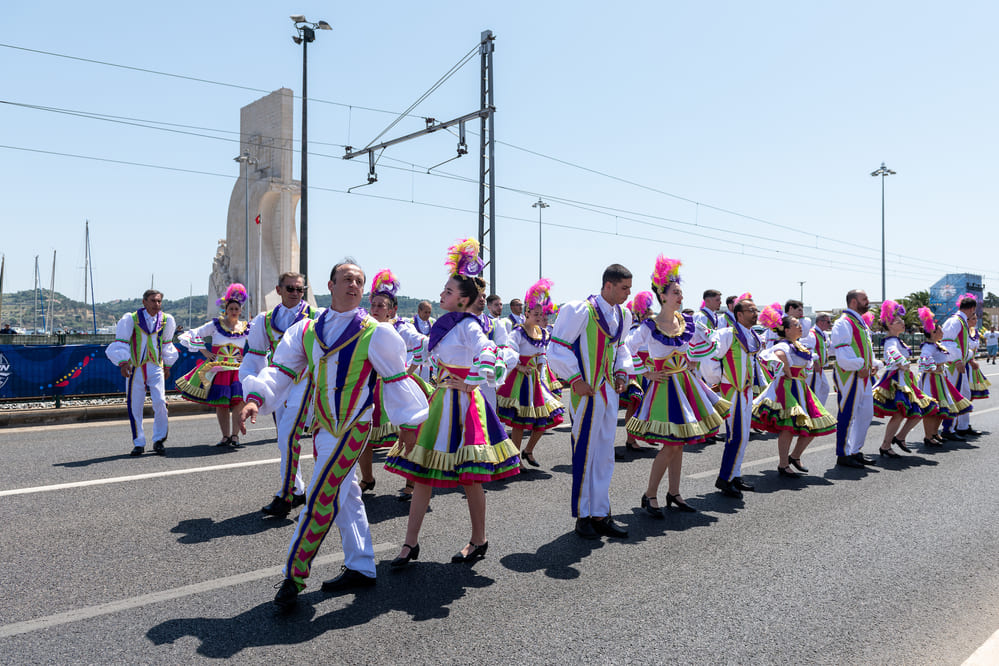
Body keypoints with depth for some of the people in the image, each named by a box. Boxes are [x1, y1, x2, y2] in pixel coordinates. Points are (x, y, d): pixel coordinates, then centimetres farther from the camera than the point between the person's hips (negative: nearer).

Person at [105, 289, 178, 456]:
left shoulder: (166, 320, 4)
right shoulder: (131, 319, -4)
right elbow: (120, 343, -1)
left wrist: (167, 365, 21)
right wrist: (123, 362, -13)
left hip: (156, 367, 1)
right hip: (135, 368, -1)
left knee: (160, 402, -14)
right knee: (135, 406, 2)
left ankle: (158, 441, 1)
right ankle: (139, 444, 16)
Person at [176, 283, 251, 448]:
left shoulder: (246, 329, 4)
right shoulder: (215, 325, 1)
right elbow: (190, 335, 4)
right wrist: (204, 351, -2)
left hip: (237, 370, 0)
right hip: (217, 370, 0)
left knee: (238, 402, -15)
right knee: (220, 404, 2)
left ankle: (235, 436, -7)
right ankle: (225, 437, 14)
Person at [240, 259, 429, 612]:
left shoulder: (375, 334, -7)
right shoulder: (307, 330, 6)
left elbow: (396, 379, -2)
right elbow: (282, 369, 4)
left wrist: (408, 423, 1)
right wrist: (256, 398, -12)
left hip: (353, 427, -6)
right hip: (323, 425, 6)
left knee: (320, 498, -9)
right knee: (344, 496, 14)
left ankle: (294, 575, 4)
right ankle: (361, 569, 27)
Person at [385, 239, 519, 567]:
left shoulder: (468, 326, -14)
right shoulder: (445, 323, 12)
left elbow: (490, 358, -29)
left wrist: (469, 383, -22)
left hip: (461, 403, -9)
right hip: (441, 400, 9)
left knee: (468, 476, 2)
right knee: (422, 471, 7)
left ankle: (479, 541, 20)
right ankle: (411, 543, 15)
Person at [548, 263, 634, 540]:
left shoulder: (623, 315, 9)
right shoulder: (581, 311, -14)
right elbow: (558, 347, -12)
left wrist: (622, 372, 10)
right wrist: (575, 379, -15)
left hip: (609, 392, 7)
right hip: (587, 392, -7)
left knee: (605, 453, 12)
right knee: (584, 452, 0)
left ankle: (601, 514, 22)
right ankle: (582, 516, 13)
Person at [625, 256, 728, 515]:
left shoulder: (687, 321, 3)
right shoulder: (649, 327, -13)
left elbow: (703, 349, 18)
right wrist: (647, 372, -6)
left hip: (687, 383, 6)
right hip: (665, 385, -6)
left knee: (679, 442, 11)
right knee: (671, 444, -8)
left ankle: (673, 493, 23)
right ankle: (650, 495, 5)